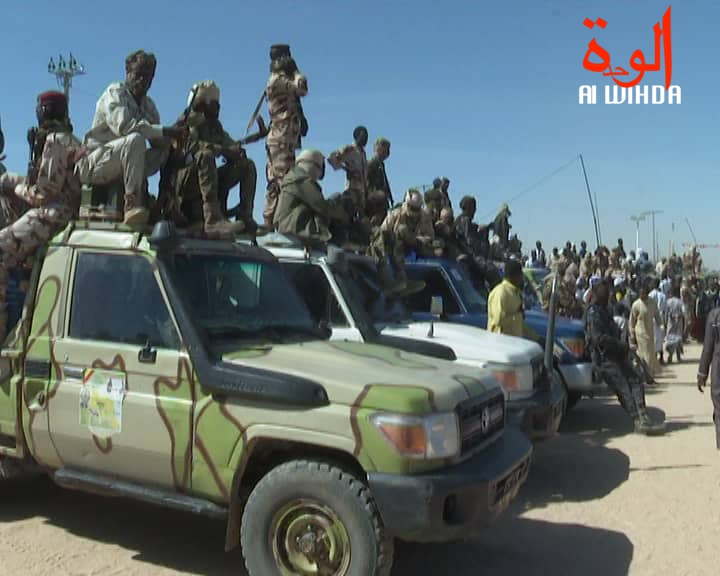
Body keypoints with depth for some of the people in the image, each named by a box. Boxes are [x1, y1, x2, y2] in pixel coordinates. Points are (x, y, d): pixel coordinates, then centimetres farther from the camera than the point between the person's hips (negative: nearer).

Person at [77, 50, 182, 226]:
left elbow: (157, 141, 5)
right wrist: (165, 131, -31)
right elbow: (123, 125, -27)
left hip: (121, 169, 7)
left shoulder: (149, 105, 14)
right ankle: (132, 203, -35)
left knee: (167, 149, -12)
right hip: (94, 165, -6)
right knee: (135, 140, -34)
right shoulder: (115, 92, -7)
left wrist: (175, 134, -18)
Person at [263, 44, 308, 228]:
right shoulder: (278, 79, -7)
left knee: (275, 182, 8)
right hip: (282, 138, -10)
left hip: (279, 139, 10)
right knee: (285, 180, -15)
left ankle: (269, 219, 10)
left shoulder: (279, 80, 23)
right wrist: (296, 72, -4)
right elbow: (302, 88, -21)